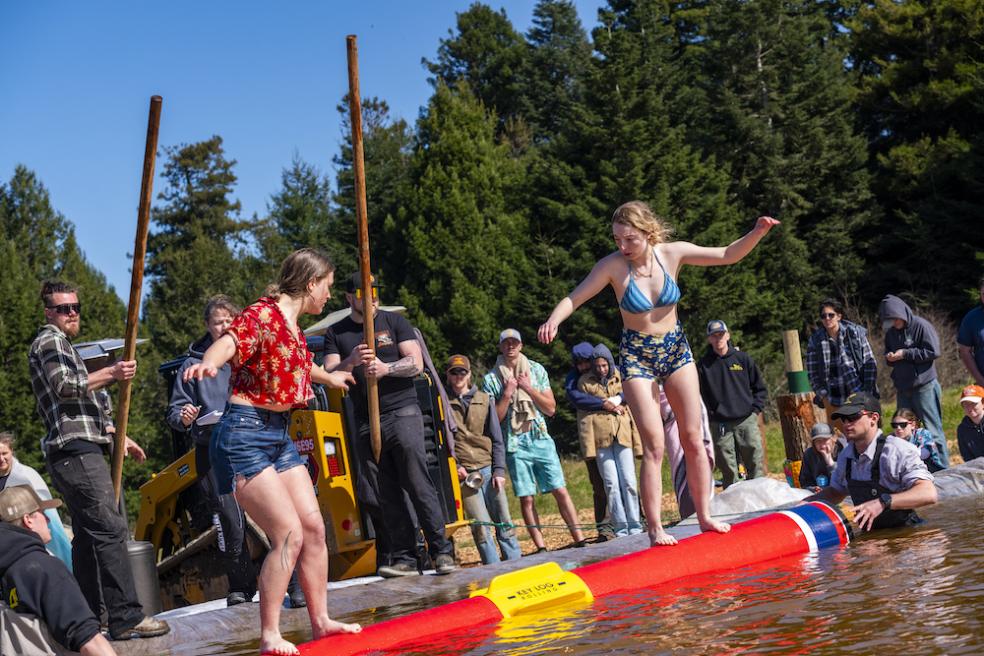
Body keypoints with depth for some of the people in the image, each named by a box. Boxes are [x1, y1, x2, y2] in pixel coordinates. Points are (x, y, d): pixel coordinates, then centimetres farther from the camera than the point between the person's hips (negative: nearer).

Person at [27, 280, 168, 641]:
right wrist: (110, 374, -23)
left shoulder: (61, 345, 29)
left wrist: (118, 436, 29)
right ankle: (126, 617, -20)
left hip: (78, 452, 11)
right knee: (110, 530, -16)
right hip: (76, 450, -11)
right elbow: (64, 387, -18)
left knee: (88, 536, 10)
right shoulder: (50, 341, -2)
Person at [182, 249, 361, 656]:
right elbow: (230, 340, -35)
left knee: (314, 527, 8)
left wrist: (328, 377, 57)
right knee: (289, 534, -13)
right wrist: (208, 363, -58)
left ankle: (320, 620, 21)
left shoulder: (292, 325, 14)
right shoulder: (263, 315, -13)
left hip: (280, 436, 9)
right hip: (245, 435, -9)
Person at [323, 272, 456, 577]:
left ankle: (441, 551, -8)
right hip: (366, 423, 3)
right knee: (386, 495, 0)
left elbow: (416, 363, 0)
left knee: (418, 484, -10)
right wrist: (351, 361, -18)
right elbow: (329, 374, 3)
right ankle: (404, 558, 3)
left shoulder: (394, 322, 7)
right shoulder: (336, 333, 12)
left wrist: (386, 368, -19)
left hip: (403, 412, -2)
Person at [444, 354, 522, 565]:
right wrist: (453, 466, -7)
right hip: (464, 473, -3)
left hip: (489, 469, 3)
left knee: (504, 522, 3)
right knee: (481, 525, -8)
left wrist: (499, 470, 2)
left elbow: (497, 439, 10)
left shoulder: (484, 399, 11)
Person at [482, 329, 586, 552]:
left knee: (560, 491, -4)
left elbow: (551, 408, 4)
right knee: (526, 498, -3)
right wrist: (507, 394, -12)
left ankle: (580, 540, -2)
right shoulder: (491, 379, 2)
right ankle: (541, 548, 1)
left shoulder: (536, 370, 8)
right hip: (515, 443, -1)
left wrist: (529, 388, -7)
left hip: (541, 439, 1)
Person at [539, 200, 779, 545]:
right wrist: (553, 321, -39)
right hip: (637, 356, -3)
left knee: (693, 438, 5)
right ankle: (655, 527, -4)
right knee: (654, 445, -9)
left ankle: (704, 516, 17)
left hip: (676, 348, 3)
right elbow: (573, 298, -18)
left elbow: (728, 255, -3)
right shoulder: (612, 266, -17)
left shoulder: (672, 253, -10)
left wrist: (757, 233, -19)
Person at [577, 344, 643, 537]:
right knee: (612, 484, -3)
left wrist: (638, 441, 7)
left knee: (629, 482, -3)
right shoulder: (585, 382, 6)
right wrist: (588, 445, -4)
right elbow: (583, 416, 4)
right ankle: (620, 528, 1)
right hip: (601, 439, -1)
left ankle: (634, 526, 4)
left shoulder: (621, 379, 10)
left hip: (623, 437, 1)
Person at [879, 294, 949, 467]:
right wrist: (890, 358, -2)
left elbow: (933, 352, -15)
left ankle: (944, 468, 3)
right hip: (903, 390, 7)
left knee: (932, 430, -3)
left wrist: (905, 354, -16)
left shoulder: (921, 326, -10)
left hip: (924, 386, -7)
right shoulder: (891, 332, 10)